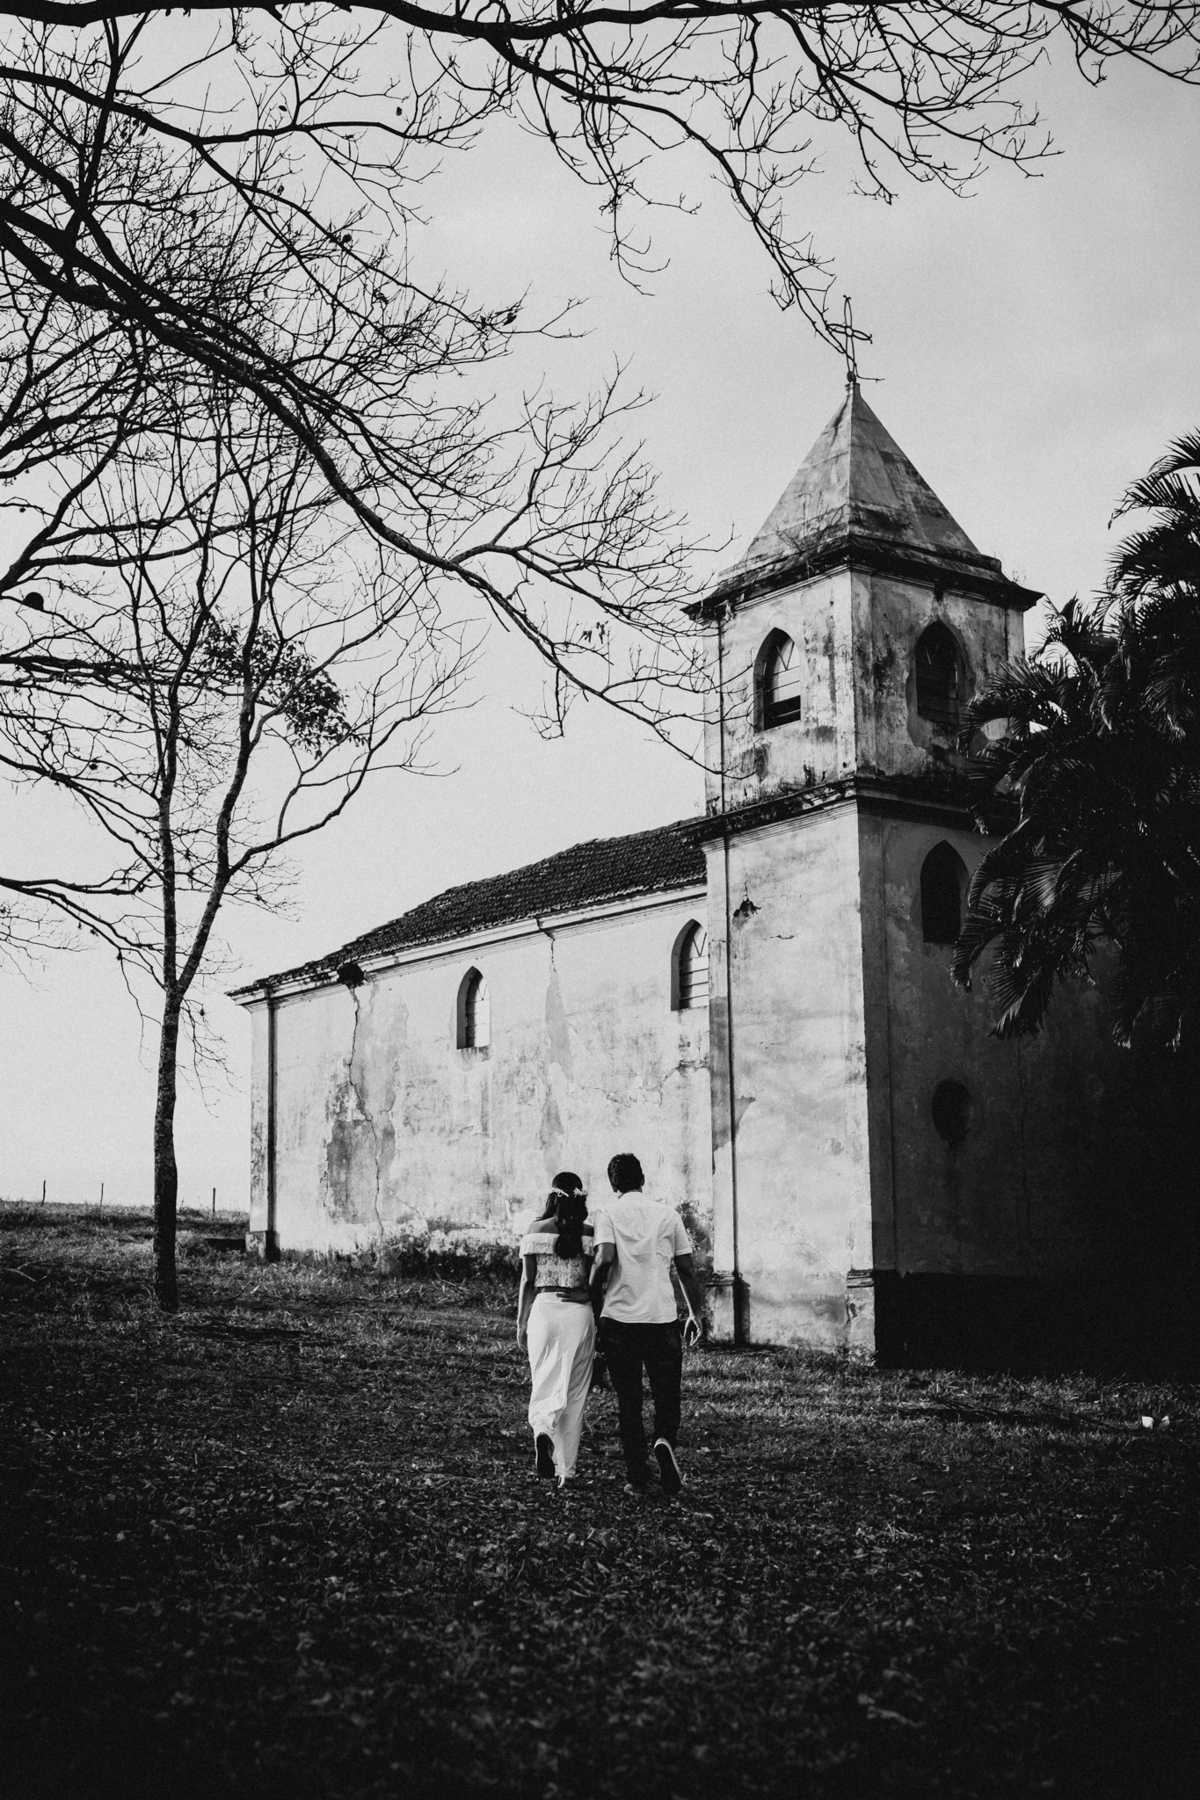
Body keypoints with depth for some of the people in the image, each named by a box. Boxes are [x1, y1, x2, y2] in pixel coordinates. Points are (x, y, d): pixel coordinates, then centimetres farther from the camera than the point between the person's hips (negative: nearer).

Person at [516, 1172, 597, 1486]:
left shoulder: (536, 1231, 0)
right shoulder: (590, 1234, 0)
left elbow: (528, 1282, 2)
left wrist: (521, 1323, 9)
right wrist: (601, 1326, 8)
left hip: (543, 1310, 0)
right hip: (579, 1312, 0)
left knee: (545, 1385, 8)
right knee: (574, 1390, 10)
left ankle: (542, 1431, -23)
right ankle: (566, 1468, 13)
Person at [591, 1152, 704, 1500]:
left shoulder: (607, 1212, 1)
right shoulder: (667, 1214, 8)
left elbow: (605, 1258, -15)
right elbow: (687, 1269, 9)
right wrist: (696, 1314, 19)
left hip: (619, 1317, -1)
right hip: (663, 1317, 1)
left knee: (628, 1402, 9)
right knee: (667, 1395, 11)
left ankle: (637, 1478, 8)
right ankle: (665, 1440, -18)